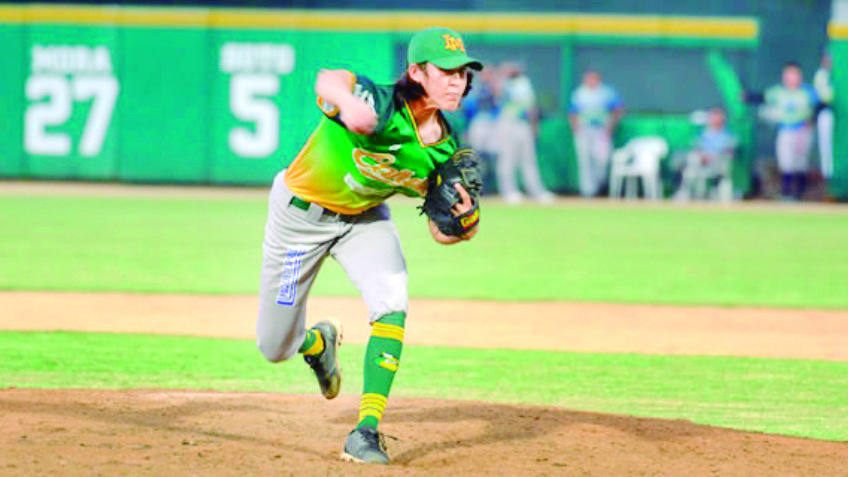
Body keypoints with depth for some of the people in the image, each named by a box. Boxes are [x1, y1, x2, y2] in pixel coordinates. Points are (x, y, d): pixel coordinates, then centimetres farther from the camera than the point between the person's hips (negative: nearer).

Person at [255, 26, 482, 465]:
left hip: (363, 217, 4)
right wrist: (348, 101, -80)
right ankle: (318, 342, 44)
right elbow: (327, 80, -57)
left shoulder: (443, 150, -16)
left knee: (392, 305, -22)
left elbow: (440, 232, -7)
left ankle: (367, 429, -15)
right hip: (302, 211, -4)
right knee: (275, 348, 7)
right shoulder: (382, 108, -35)